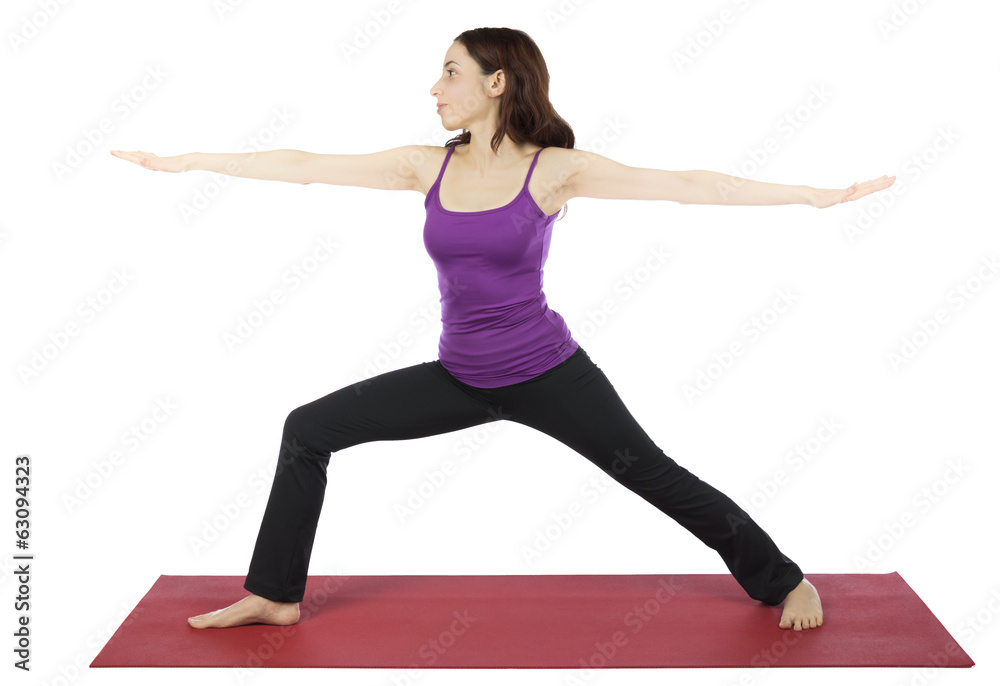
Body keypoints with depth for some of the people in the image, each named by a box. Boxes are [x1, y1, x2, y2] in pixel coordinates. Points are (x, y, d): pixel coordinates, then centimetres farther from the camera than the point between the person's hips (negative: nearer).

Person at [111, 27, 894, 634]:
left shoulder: (556, 168, -12)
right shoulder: (429, 166, 0)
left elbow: (688, 185, -14)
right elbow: (305, 166, 2)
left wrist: (820, 195, -16)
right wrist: (184, 160, 5)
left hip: (546, 373, -4)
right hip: (460, 379, 5)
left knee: (656, 476, -1)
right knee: (308, 430, 1)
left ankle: (785, 580, 22)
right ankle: (275, 596, 14)